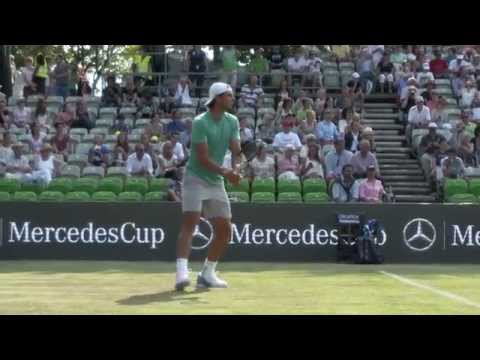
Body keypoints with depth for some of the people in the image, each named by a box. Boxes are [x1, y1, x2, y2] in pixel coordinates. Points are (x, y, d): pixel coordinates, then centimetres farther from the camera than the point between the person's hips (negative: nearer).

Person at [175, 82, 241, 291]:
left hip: (217, 182, 7)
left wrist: (235, 169, -25)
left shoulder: (232, 121, 6)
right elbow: (203, 157, -20)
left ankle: (207, 273, 16)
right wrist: (225, 173, -32)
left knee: (225, 229, 4)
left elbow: (236, 150, -4)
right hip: (195, 179, -7)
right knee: (189, 223, -19)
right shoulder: (200, 122, -14)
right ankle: (182, 272, -26)